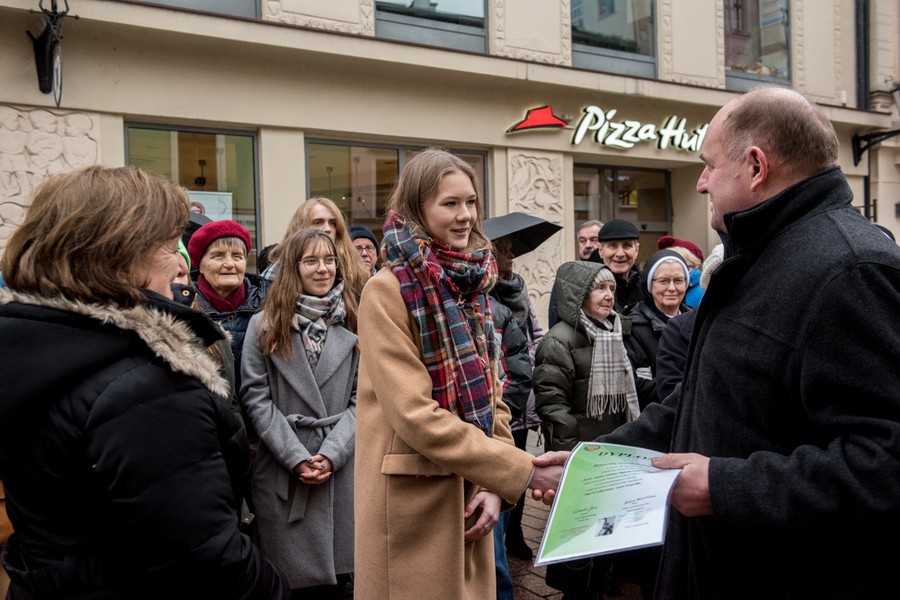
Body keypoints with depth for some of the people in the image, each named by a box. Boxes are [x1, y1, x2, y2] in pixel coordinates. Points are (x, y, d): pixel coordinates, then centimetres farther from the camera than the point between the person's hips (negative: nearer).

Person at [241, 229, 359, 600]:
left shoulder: (351, 326, 9)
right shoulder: (264, 325, 3)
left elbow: (361, 399, 3)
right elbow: (255, 398, -4)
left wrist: (331, 454, -11)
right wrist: (296, 457, -12)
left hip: (341, 470, 2)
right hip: (282, 471, -2)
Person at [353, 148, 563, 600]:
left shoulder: (473, 286, 7)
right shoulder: (388, 290, -14)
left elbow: (489, 398, 10)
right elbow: (415, 414, -21)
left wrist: (494, 486, -3)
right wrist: (522, 472, -20)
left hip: (469, 495, 6)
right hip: (412, 502, -6)